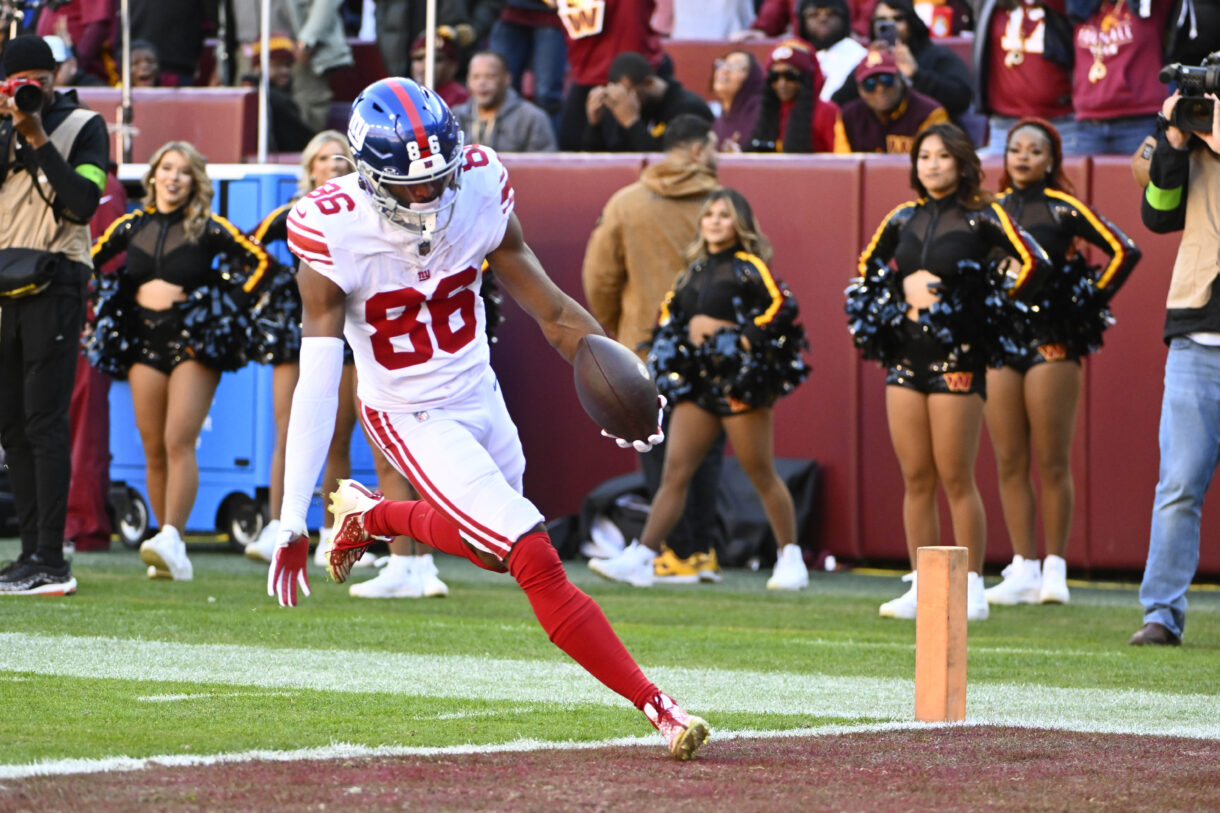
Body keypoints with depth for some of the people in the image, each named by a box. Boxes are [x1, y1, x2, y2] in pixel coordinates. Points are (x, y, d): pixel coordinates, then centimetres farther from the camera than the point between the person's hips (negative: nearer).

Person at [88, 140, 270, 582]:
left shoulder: (208, 228, -3)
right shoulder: (132, 226, 7)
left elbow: (259, 260, 2)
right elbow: (89, 261, 17)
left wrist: (228, 305, -2)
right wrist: (132, 295, 8)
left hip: (196, 343, -4)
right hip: (144, 343, 4)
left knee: (179, 442, -18)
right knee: (154, 451, 3)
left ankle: (172, 538, -26)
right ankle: (170, 557, 8)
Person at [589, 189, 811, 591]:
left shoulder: (748, 267, -6)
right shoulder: (696, 270, 15)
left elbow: (782, 307, -16)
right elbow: (671, 309, 26)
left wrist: (748, 340, -18)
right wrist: (673, 340, 9)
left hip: (740, 380, -6)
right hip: (697, 382, 6)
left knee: (761, 474, 2)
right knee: (674, 471, 0)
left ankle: (791, 558, 14)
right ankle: (641, 558, -6)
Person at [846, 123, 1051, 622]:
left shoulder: (981, 217, -2)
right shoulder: (903, 220, 13)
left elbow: (1035, 263, -10)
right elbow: (867, 270, 28)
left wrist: (992, 301, -8)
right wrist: (903, 286, 11)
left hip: (957, 356, -5)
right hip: (905, 356, 5)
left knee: (956, 478, -5)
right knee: (915, 480, 5)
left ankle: (972, 587, 0)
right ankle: (922, 586, 10)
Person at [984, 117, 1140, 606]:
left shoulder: (1063, 209, -1)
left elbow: (1124, 251, -3)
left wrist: (1092, 300, -3)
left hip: (1052, 343, -4)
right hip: (998, 342, 4)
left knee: (1052, 462, -4)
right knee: (1009, 462, 2)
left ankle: (1054, 568, 0)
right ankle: (1023, 570, 5)